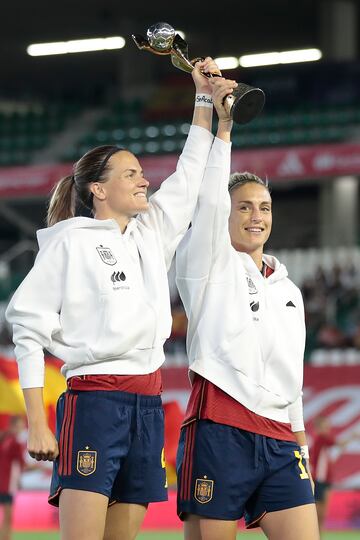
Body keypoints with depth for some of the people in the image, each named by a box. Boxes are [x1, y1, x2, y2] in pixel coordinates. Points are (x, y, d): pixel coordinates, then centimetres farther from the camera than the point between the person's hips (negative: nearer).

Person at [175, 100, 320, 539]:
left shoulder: (288, 289, 24)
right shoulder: (210, 266, 7)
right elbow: (210, 202, -10)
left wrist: (301, 447, 24)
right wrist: (223, 127, -12)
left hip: (279, 442, 6)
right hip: (220, 432, -6)